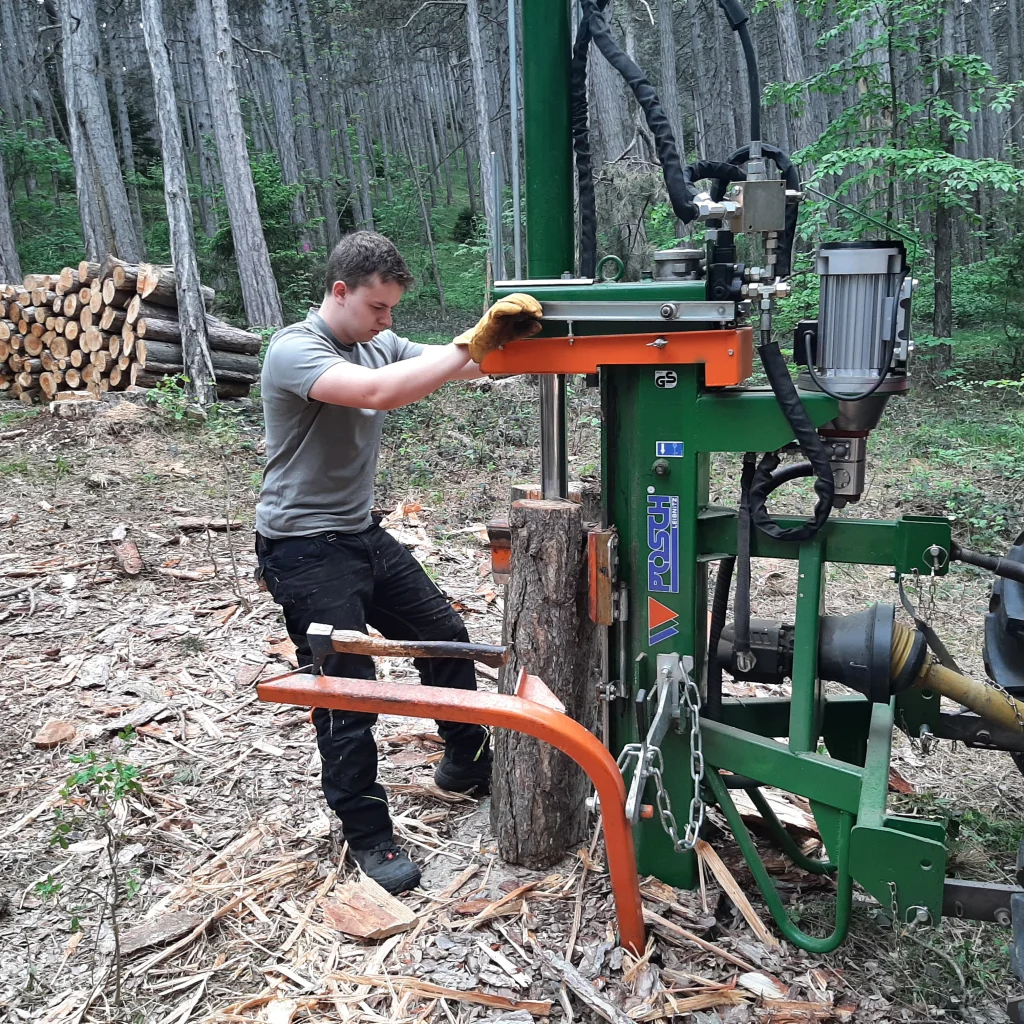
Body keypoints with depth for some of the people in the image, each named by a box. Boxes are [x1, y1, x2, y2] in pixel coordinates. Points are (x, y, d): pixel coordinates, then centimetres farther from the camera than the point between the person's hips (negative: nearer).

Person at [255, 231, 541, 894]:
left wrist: (504, 336, -25)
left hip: (365, 535, 8)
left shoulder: (378, 342, 6)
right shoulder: (295, 352, -19)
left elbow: (459, 366, -5)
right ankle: (369, 836, 13)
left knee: (447, 639, 15)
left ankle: (467, 764, 37)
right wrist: (473, 342, -35)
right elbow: (378, 392, -37)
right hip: (306, 550, -8)